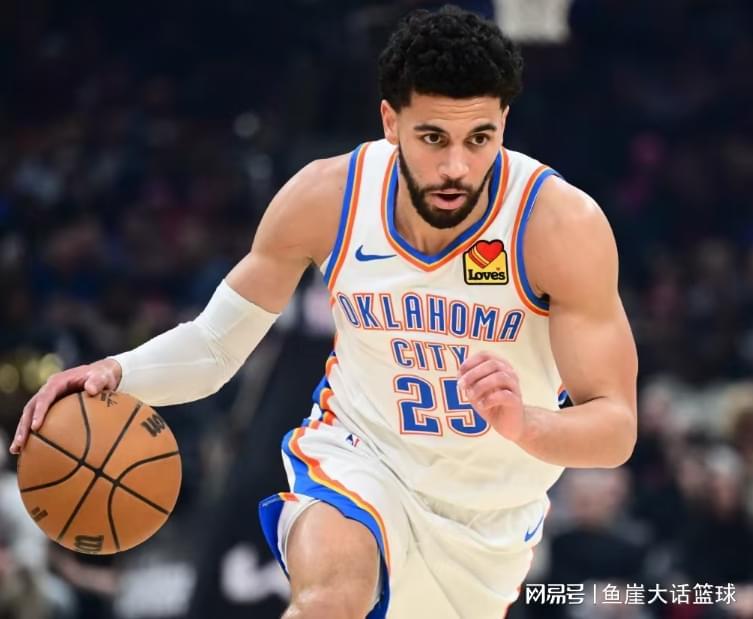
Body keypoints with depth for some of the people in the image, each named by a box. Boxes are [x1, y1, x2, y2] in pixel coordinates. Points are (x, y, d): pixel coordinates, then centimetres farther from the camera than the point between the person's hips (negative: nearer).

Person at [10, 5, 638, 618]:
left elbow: (616, 430, -23)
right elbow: (216, 342, -5)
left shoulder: (562, 223, -25)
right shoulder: (325, 198, -19)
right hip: (359, 455, -1)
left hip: (491, 511, 1)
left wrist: (523, 424, -46)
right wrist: (117, 374, -25)